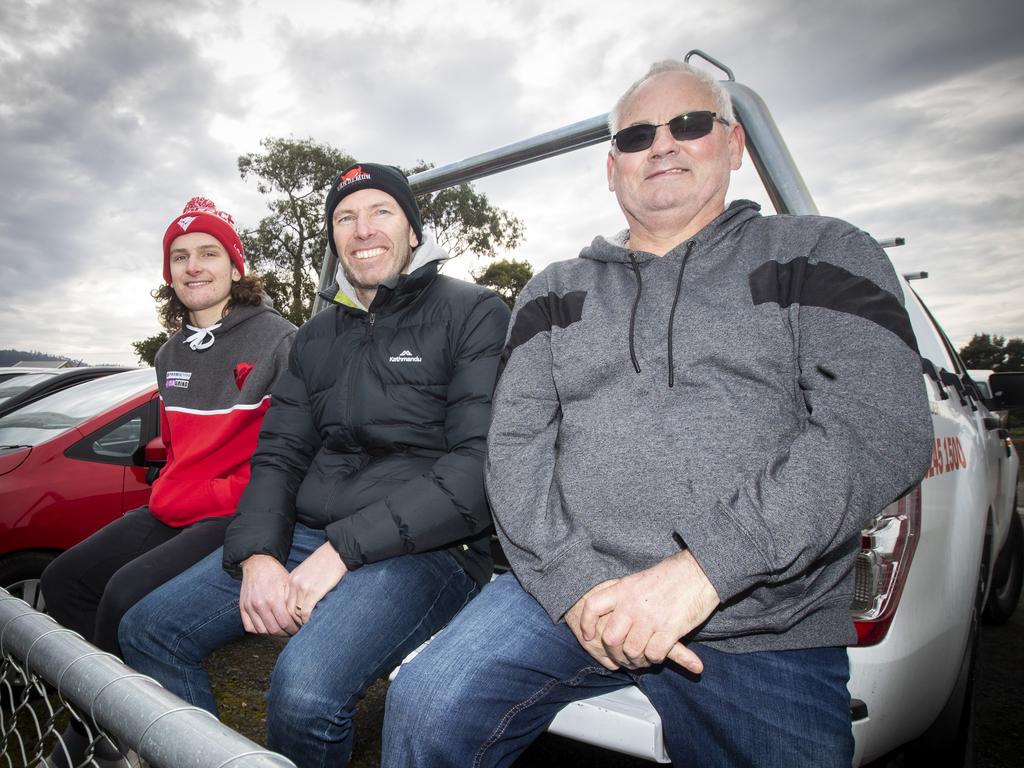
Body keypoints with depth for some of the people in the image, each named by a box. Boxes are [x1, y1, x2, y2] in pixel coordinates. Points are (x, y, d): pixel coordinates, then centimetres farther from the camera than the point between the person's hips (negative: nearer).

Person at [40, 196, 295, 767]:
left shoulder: (279, 340, -10)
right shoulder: (172, 354, 16)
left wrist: (227, 497, -17)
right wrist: (170, 497, 12)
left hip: (240, 515, -8)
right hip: (172, 512, 9)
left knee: (128, 599, -23)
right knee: (64, 581, 5)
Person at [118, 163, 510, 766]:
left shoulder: (474, 313, -5)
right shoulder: (317, 336, 17)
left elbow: (483, 466, -17)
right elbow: (279, 455, 13)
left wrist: (342, 549, -19)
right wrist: (258, 553, -8)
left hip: (427, 546, -6)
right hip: (305, 535, 7)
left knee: (305, 689, -29)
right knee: (148, 631, 3)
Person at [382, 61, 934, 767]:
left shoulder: (822, 254, 6)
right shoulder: (556, 292, 13)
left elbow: (882, 429, -8)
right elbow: (515, 443, 4)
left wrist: (701, 570, -18)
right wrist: (576, 580, -13)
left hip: (767, 634, 0)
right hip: (569, 592, 2)